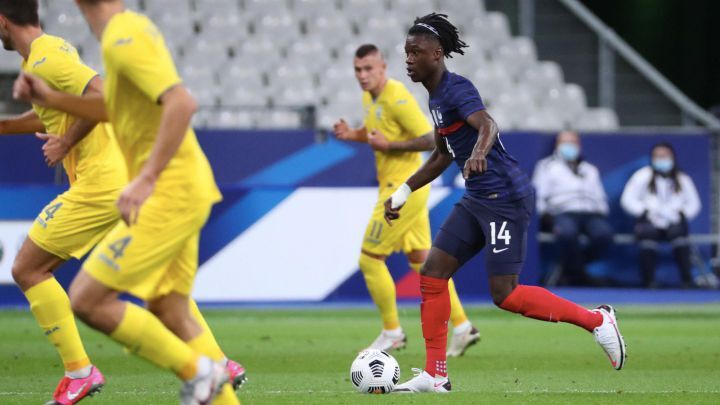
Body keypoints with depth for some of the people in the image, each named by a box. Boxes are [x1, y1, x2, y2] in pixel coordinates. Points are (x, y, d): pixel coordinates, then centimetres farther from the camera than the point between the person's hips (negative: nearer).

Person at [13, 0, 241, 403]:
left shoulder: (125, 38, -17)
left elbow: (182, 102, -29)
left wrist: (146, 178, -30)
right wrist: (52, 98, 21)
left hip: (168, 193, -10)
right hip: (184, 192, 10)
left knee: (87, 299, -9)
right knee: (169, 311, 15)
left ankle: (197, 370, -3)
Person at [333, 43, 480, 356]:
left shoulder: (397, 98, -19)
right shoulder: (370, 97, 10)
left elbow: (429, 140, -21)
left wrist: (388, 145, -22)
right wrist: (352, 134, 8)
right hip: (403, 188, 10)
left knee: (370, 259, -4)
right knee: (421, 260, 11)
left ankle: (392, 333, 7)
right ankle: (462, 326, 12)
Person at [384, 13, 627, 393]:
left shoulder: (456, 89, -15)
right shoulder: (436, 96, 14)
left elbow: (487, 125, -35)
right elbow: (441, 155, 28)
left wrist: (478, 153, -56)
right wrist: (403, 193, 28)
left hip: (505, 197, -10)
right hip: (476, 199, 10)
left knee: (505, 295, -10)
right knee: (432, 274, 2)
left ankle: (596, 320, 4)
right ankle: (435, 376, 6)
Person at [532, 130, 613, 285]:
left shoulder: (590, 169, 34)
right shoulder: (547, 166, 23)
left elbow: (600, 197, 29)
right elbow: (538, 194, 11)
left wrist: (602, 213, 8)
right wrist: (545, 215, -6)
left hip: (591, 214, 3)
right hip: (563, 212, -3)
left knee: (604, 234, -34)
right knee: (567, 232, -41)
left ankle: (573, 266, -14)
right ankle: (577, 276, -25)